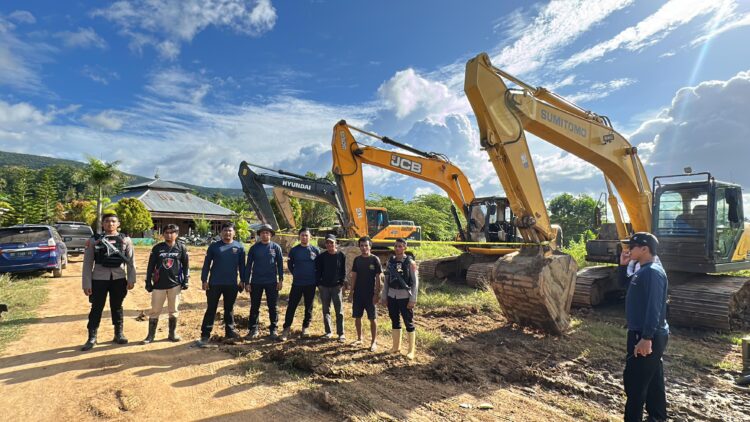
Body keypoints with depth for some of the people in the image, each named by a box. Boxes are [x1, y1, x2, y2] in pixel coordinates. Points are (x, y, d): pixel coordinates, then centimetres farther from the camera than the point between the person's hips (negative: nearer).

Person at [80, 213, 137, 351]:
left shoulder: (125, 240, 2)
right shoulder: (94, 240, 0)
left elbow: (130, 261, 3)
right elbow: (87, 263, -1)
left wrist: (131, 280, -3)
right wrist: (86, 283, -5)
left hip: (119, 279, 1)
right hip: (99, 279, -1)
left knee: (117, 307, 12)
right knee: (96, 308, 6)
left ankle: (119, 334, 24)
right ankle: (92, 338, 20)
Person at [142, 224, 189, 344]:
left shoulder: (181, 248, 0)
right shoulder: (157, 248, 0)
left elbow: (186, 265, 4)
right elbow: (150, 266, 4)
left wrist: (186, 281, 0)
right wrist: (148, 282, 1)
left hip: (175, 284, 0)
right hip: (159, 284, 0)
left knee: (174, 310, 9)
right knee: (155, 310, 6)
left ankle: (172, 334, 21)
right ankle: (150, 335, 18)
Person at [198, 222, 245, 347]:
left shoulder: (239, 247, 1)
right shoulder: (214, 246, -2)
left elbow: (242, 266, 6)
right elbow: (206, 264, 0)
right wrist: (204, 280, -5)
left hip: (232, 284, 2)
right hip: (214, 283, -1)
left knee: (229, 309, 14)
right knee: (211, 309, 3)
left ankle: (230, 330, 27)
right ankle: (205, 335, 9)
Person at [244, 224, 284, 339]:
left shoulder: (276, 247, 1)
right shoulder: (254, 248, 2)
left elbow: (280, 264, 2)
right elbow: (248, 265, 3)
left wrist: (281, 280, -4)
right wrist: (247, 282, -1)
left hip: (272, 282, 0)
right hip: (256, 282, 1)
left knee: (273, 307, 6)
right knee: (254, 307, 9)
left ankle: (273, 329, 17)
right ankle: (253, 329, 21)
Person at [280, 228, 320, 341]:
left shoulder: (315, 250, 0)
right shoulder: (294, 250, 0)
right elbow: (290, 264, 12)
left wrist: (316, 276, 6)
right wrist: (295, 274, 8)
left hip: (311, 284, 1)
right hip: (297, 283, 0)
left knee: (309, 307, 9)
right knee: (291, 306, -1)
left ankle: (305, 327, 23)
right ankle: (286, 328, 9)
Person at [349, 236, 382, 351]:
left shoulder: (375, 259, -8)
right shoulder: (357, 260, 5)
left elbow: (378, 278, -8)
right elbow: (354, 276, 9)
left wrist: (377, 294, -13)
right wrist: (351, 292, 5)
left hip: (370, 294, -4)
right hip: (358, 294, 4)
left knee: (372, 318, 3)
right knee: (357, 317, 11)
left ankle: (374, 342, 13)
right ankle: (359, 338, 27)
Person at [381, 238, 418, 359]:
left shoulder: (410, 263, -9)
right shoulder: (390, 261, 4)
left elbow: (415, 282, -9)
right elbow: (387, 279, 10)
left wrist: (413, 299, -13)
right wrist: (384, 296, 8)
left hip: (405, 297, -5)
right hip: (392, 296, 5)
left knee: (409, 323, 4)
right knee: (395, 322, 15)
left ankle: (411, 350, 16)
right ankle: (396, 346, 30)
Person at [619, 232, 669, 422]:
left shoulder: (653, 272, -21)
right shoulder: (643, 271, 9)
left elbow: (654, 308, -27)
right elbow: (625, 283, 27)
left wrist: (646, 338, -29)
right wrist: (623, 265, 9)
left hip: (647, 336, -10)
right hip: (647, 334, 10)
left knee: (634, 380, -2)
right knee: (652, 379, 20)